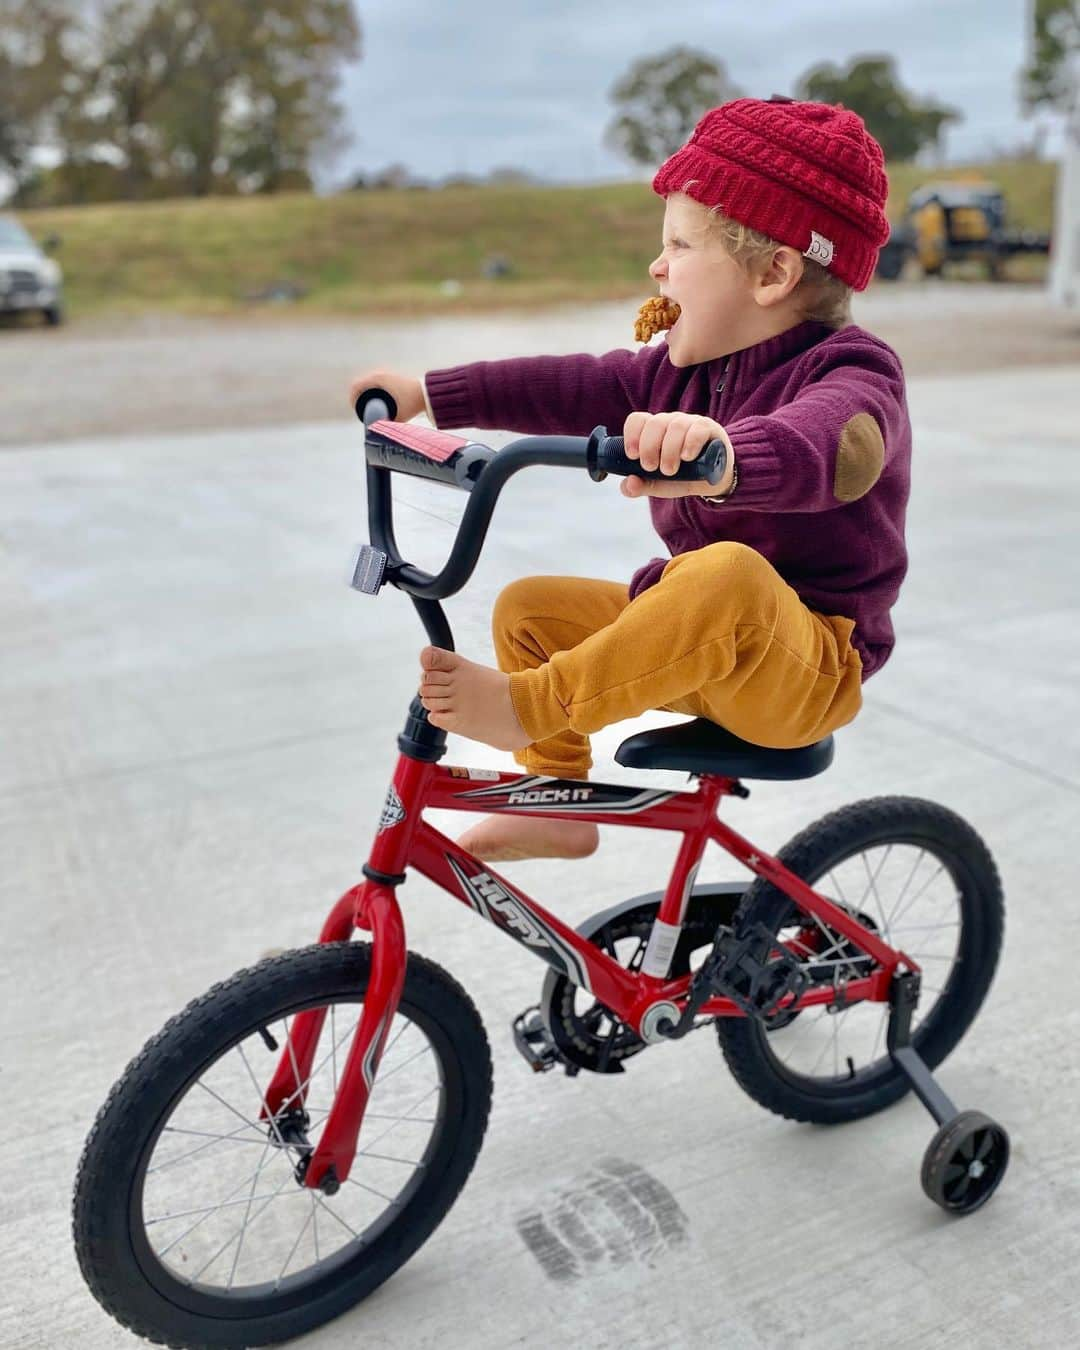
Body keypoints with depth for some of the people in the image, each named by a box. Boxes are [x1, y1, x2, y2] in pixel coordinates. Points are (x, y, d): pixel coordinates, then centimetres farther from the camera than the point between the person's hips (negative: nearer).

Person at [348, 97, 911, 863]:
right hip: (697, 640, 8)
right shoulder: (687, 372, 7)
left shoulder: (850, 374, -19)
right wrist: (429, 394, 4)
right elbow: (576, 389, 7)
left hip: (806, 667, -8)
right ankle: (558, 806, 13)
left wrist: (720, 455, -64)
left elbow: (823, 445, -42)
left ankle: (529, 707, -25)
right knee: (530, 608, 6)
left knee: (726, 574, -39)